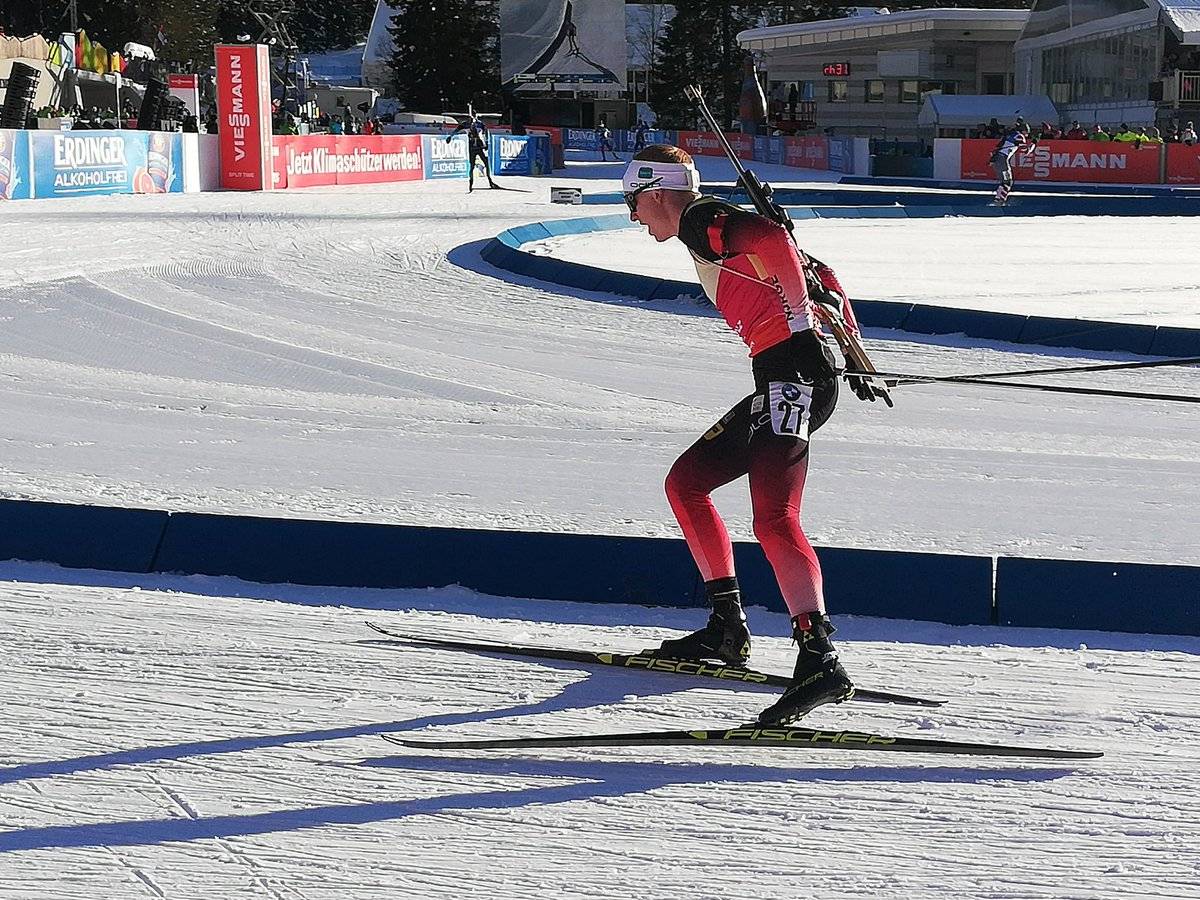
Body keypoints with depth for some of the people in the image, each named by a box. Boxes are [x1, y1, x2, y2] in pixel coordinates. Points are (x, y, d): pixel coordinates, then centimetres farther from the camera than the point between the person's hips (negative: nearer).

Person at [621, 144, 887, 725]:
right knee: (686, 481, 21)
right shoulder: (720, 233, 28)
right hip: (780, 383, 11)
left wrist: (800, 318, -19)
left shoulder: (700, 220, -1)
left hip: (791, 373, -11)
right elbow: (821, 275, 30)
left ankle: (820, 659, -37)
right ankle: (727, 631, 24)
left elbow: (774, 239, -21)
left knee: (773, 516, -24)